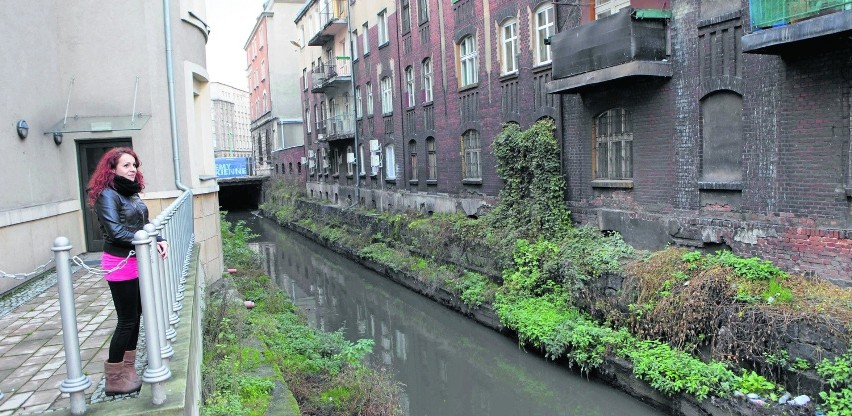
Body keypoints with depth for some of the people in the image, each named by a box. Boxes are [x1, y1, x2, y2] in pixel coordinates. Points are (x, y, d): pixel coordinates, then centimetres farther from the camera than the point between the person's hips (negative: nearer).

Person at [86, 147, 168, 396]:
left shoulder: (131, 193, 10)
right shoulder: (107, 194, -13)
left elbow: (143, 225, 12)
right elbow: (115, 231, -21)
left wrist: (159, 240, -5)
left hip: (137, 262, 8)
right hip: (120, 263, -8)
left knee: (135, 316, 13)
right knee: (127, 320, -1)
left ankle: (128, 370, 25)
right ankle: (114, 379, 11)